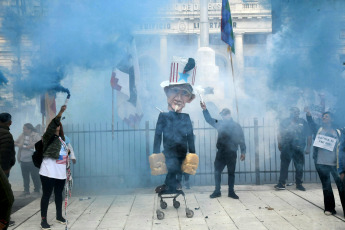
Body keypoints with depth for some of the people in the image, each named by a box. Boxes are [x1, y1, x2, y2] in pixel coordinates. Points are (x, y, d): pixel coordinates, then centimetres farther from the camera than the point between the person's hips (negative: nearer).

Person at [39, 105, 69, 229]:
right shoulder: (49, 137, -6)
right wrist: (60, 113, -35)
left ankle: (59, 216, 30)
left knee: (59, 194, 16)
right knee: (46, 194, -3)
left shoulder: (61, 139, 14)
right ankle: (43, 220, 3)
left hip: (61, 173, 7)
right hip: (48, 173, -6)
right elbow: (52, 125, -25)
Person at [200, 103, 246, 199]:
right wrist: (205, 109, -8)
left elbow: (241, 140, 2)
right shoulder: (220, 124, 7)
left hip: (232, 153, -2)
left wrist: (243, 152, -2)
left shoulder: (236, 126, 1)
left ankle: (231, 192, 17)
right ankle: (217, 191, 12)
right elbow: (209, 119, 6)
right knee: (217, 171, 1)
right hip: (221, 153, 2)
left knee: (231, 172, 6)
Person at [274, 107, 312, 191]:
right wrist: (279, 144, -5)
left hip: (298, 149, 1)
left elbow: (309, 136, 8)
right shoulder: (285, 122, 8)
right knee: (284, 165, -3)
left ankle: (299, 184, 18)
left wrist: (308, 147, 1)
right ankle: (281, 183, -1)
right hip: (286, 148, -1)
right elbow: (279, 133, 5)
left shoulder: (303, 122, 9)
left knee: (299, 167, 5)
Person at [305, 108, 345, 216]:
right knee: (326, 187, 10)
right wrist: (308, 115, -25)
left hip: (335, 164, -1)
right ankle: (329, 208, 20)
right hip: (321, 163, 1)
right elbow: (311, 123, -8)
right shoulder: (318, 129, 10)